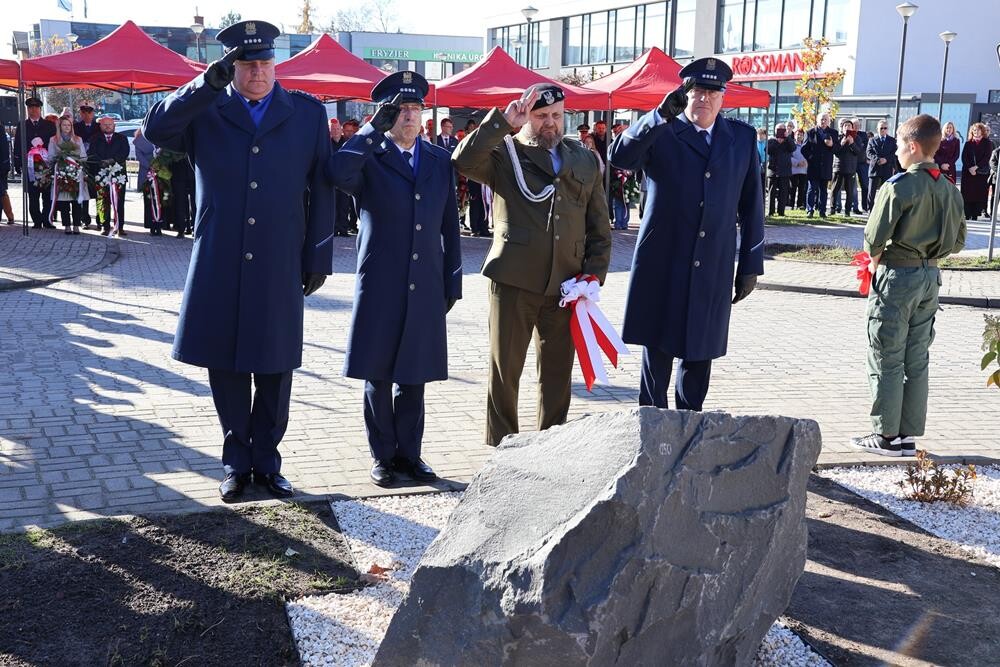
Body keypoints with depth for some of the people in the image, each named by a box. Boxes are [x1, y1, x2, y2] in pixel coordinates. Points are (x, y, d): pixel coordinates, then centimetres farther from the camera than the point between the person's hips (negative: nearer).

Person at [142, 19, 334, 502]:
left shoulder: (308, 114, 5)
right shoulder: (205, 110, 4)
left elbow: (321, 188, 5)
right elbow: (155, 129, -14)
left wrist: (319, 256, 2)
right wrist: (209, 82, -20)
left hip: (279, 265, 0)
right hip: (219, 266, 0)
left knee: (275, 367, 7)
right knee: (226, 366, 7)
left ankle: (266, 461, 22)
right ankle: (236, 461, 22)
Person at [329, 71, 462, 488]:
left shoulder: (440, 160, 10)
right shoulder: (369, 157, -1)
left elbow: (450, 225, 12)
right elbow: (340, 175, -26)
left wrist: (453, 281, 8)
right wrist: (374, 129, -19)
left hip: (425, 287, 3)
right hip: (380, 285, -3)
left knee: (413, 375, 10)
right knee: (378, 376, 5)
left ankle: (409, 453, 21)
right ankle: (382, 455, 18)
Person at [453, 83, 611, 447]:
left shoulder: (585, 161, 15)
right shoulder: (505, 153, 4)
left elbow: (600, 225, 16)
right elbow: (464, 161, -17)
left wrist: (594, 272, 4)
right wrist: (503, 122, -16)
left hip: (565, 284, 4)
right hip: (514, 279, -3)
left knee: (558, 371, 10)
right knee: (504, 368, 3)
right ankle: (501, 448, 14)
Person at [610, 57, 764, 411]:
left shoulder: (743, 138, 9)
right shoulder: (660, 132, 1)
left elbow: (751, 206, 10)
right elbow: (620, 156, -18)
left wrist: (751, 265, 7)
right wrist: (661, 115, -27)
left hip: (714, 269, 3)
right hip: (662, 264, -2)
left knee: (700, 352, 9)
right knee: (657, 350, 2)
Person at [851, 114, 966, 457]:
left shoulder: (899, 186, -16)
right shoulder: (948, 189, 7)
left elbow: (875, 237, -17)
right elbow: (957, 241, 13)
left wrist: (875, 261, 1)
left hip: (896, 275, -7)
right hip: (930, 276, 7)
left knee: (886, 360, 2)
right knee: (916, 360, 12)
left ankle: (886, 436, 6)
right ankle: (908, 435, 18)